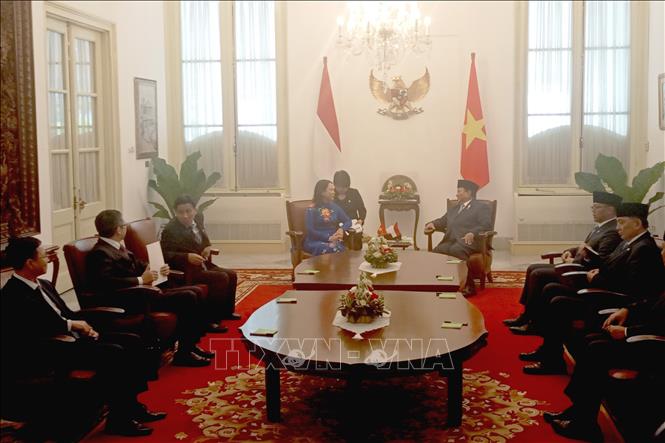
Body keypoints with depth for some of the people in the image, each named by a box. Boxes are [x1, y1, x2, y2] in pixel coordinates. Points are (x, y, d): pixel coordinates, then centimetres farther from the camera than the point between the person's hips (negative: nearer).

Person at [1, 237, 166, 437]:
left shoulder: (44, 285, 15)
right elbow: (34, 329, -26)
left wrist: (85, 327, 1)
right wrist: (71, 325, -15)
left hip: (72, 338, 10)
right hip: (49, 352, -10)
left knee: (133, 342, -2)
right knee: (114, 353, -27)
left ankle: (132, 405, 4)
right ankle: (119, 419, -15)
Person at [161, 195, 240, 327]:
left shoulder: (197, 221, 7)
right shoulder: (170, 230, -14)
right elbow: (166, 255, -20)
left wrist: (208, 248, 1)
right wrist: (187, 257, -33)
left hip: (203, 265, 8)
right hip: (186, 270, -8)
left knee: (232, 275, 4)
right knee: (221, 278, -23)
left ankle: (227, 311, 22)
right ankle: (212, 319, -17)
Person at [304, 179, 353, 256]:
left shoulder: (335, 207, 14)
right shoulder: (312, 209, -2)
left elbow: (348, 221, 17)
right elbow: (310, 230, -9)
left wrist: (342, 229, -6)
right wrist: (329, 238, -18)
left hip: (333, 240, 4)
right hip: (315, 241, -4)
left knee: (341, 249, -32)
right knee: (330, 250, -37)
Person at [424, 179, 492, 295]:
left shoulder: (481, 208, 10)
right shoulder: (454, 208, 33)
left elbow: (487, 225, -4)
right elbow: (443, 221, 32)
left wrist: (472, 233, -24)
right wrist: (432, 224, 8)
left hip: (467, 241, -5)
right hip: (450, 240, 6)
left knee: (455, 251, -37)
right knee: (437, 251, -27)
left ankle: (468, 286, -29)